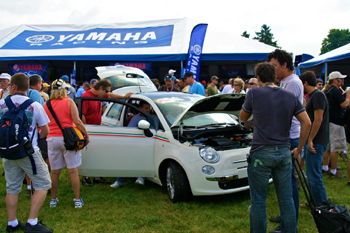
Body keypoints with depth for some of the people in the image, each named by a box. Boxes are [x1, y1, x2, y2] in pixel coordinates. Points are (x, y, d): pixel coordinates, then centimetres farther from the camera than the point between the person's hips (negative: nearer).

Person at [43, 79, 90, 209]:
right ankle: (77, 200, 7)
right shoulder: (69, 102, -4)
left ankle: (53, 199, 22)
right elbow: (77, 121, -10)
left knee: (54, 171, 12)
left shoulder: (46, 105, 6)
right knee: (73, 171, 3)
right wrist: (86, 134, -1)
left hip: (52, 139, 3)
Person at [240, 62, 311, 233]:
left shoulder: (254, 94, -6)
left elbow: (243, 117, 9)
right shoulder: (290, 96, 6)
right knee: (286, 199, 15)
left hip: (261, 153, -4)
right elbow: (307, 123, 4)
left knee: (258, 201, 6)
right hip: (284, 152, 4)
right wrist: (299, 148, 12)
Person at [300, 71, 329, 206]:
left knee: (315, 176, -7)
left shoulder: (318, 95, -15)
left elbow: (318, 119, -21)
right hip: (312, 141, 10)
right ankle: (314, 202, 28)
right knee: (311, 175, 17)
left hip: (316, 142, -10)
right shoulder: (312, 95, 17)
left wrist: (310, 140, -21)